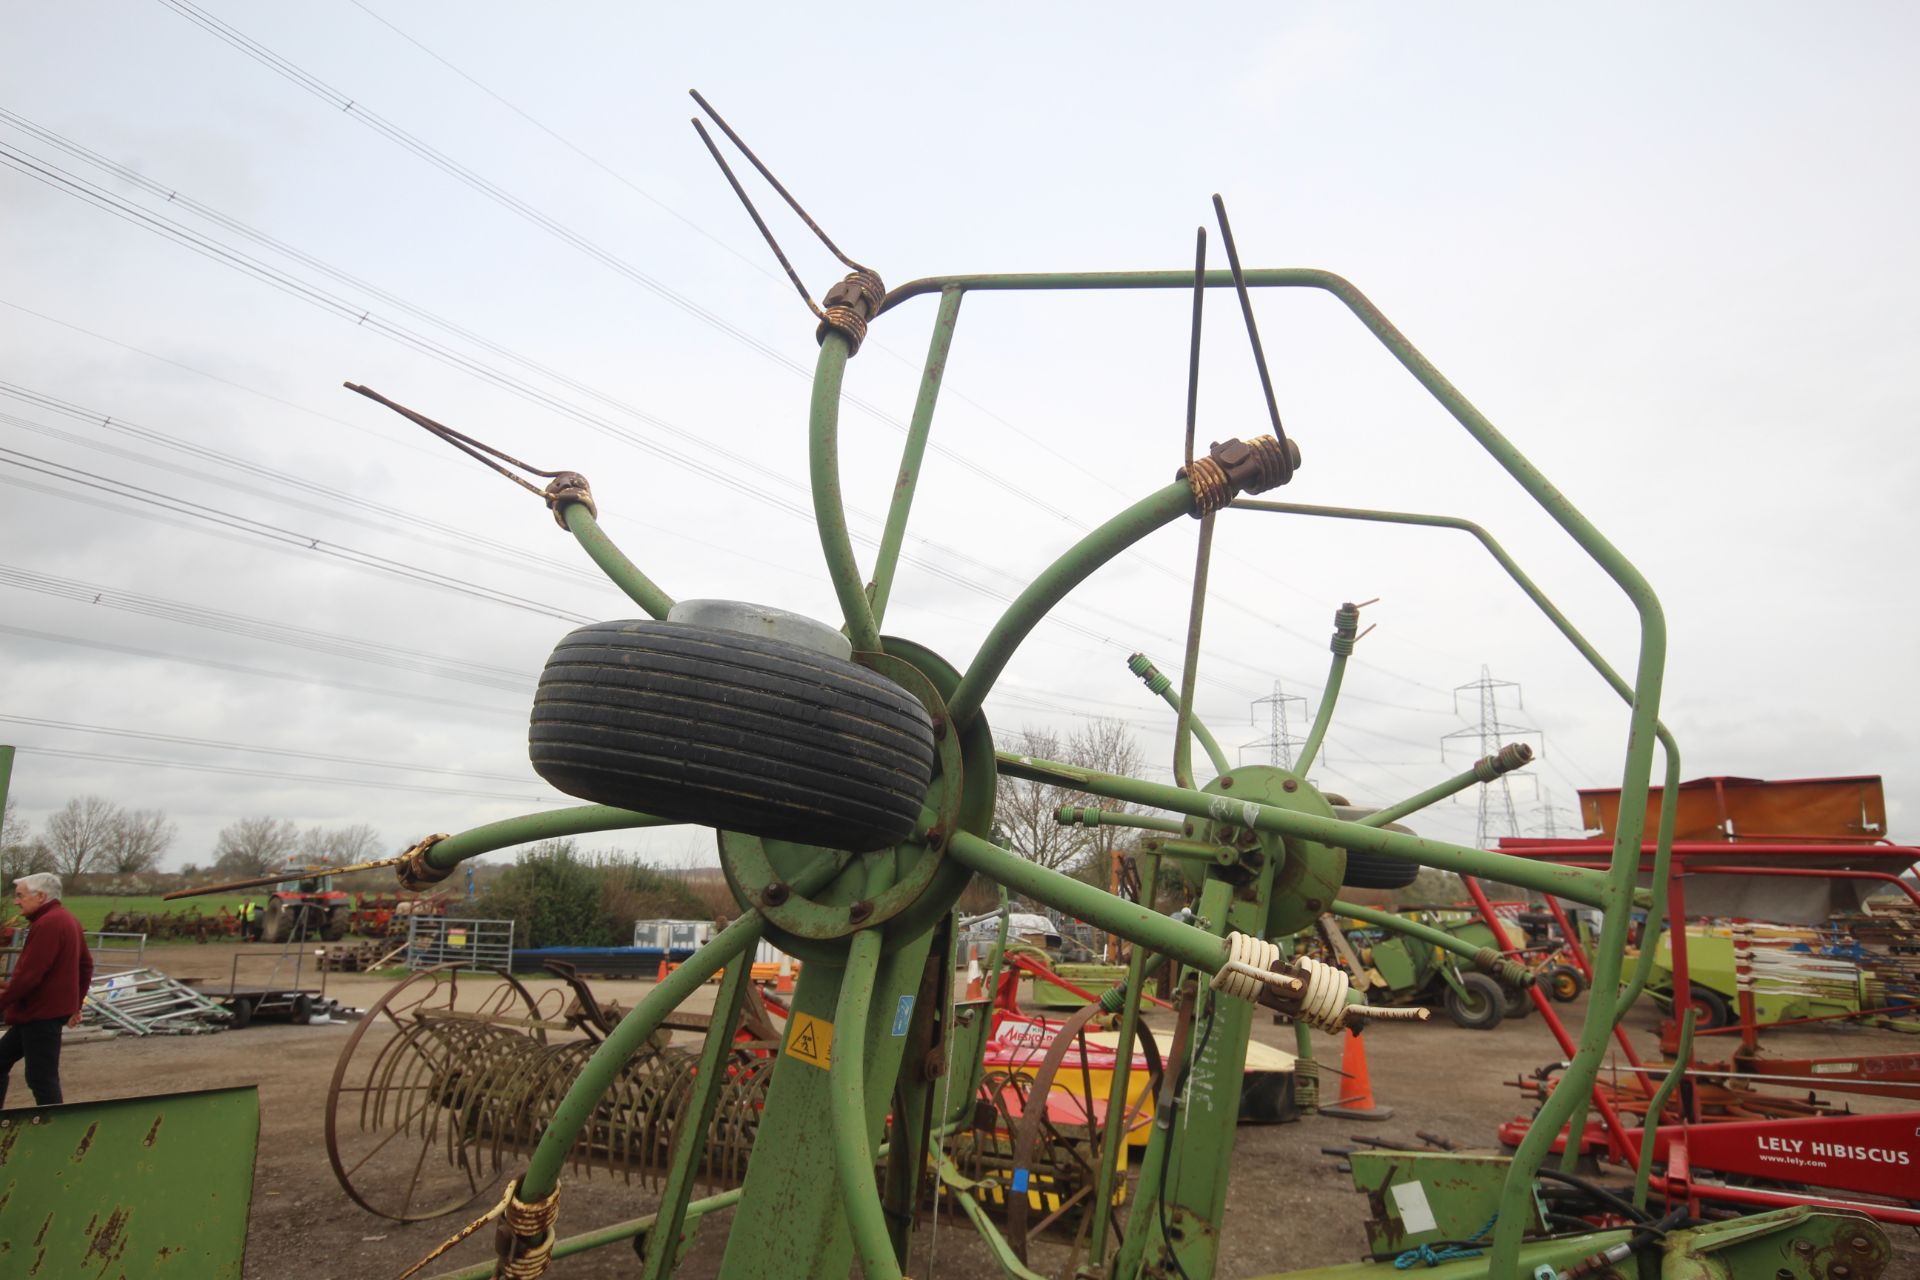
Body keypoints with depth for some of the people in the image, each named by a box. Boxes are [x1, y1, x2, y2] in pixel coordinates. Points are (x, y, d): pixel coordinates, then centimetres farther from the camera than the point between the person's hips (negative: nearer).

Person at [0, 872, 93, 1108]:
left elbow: (28, 975, -23)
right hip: (41, 1011, 11)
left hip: (41, 1014, -11)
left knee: (41, 1078, -4)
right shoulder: (67, 920, 13)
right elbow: (85, 964, 19)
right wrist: (76, 1004, 24)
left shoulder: (47, 924, -19)